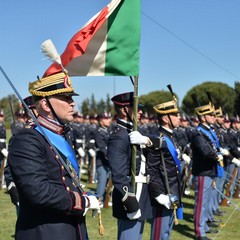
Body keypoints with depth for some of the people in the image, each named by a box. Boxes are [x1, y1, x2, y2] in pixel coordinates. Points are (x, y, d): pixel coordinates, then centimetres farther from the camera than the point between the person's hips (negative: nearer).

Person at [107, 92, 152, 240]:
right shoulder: (119, 137, -17)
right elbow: (119, 177, -23)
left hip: (140, 200, 10)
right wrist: (132, 206, -24)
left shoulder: (132, 134, 13)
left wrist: (146, 141, -10)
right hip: (131, 200, -10)